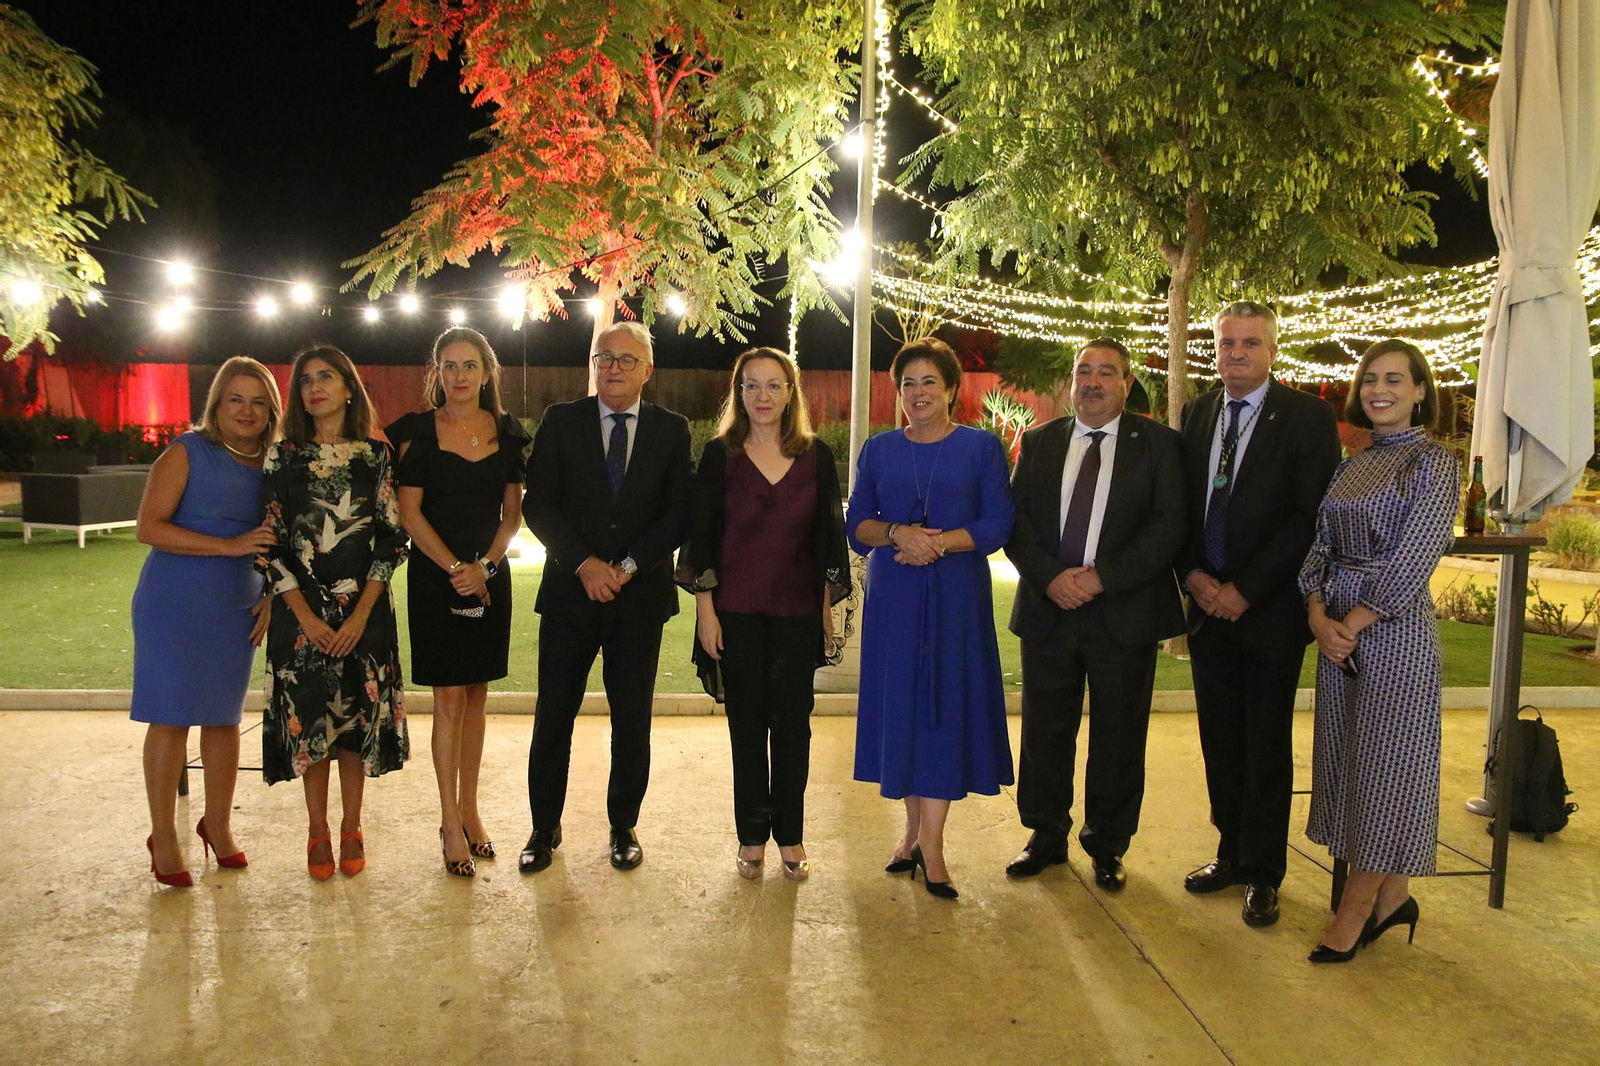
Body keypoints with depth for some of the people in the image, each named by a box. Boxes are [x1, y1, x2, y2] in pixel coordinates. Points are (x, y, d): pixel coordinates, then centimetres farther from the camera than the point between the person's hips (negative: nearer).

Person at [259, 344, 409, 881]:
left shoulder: (377, 455, 1)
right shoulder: (283, 456, 2)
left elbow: (391, 537, -2)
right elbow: (271, 543, -1)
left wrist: (361, 613, -10)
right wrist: (306, 615, -9)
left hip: (365, 609, 0)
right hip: (301, 610, 0)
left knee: (358, 713, 5)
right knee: (308, 714, 4)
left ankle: (351, 828, 19)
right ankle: (318, 832, 18)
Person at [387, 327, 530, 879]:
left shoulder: (508, 433, 6)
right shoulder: (418, 431, -2)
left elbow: (513, 512, 6)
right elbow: (409, 512, -5)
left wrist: (484, 566, -8)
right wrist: (456, 569, -12)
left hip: (490, 575, 3)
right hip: (435, 577, -3)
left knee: (476, 695, 8)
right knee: (449, 698, -2)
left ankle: (468, 812, 19)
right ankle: (451, 825, 6)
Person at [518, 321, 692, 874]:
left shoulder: (672, 430, 5)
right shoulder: (560, 421, 4)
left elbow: (679, 511, -2)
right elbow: (537, 504, -2)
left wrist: (628, 567, -12)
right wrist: (584, 564, -14)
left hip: (641, 595, 0)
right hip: (569, 591, 0)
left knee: (632, 720, 8)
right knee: (552, 718, 6)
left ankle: (624, 825, 25)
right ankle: (545, 828, 22)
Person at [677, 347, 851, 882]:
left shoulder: (816, 456, 3)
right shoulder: (720, 454, -1)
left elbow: (827, 536, 7)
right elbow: (701, 535, -1)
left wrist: (827, 610, 5)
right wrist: (705, 609, -6)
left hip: (797, 612, 1)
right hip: (737, 612, -1)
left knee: (792, 722, 5)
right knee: (747, 722, 7)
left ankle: (790, 835, 21)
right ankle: (752, 836, 20)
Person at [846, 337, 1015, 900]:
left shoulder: (981, 447, 3)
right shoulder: (879, 450, 9)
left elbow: (996, 526, -4)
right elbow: (856, 526, 5)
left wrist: (938, 542, -17)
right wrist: (898, 533, -14)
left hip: (956, 595, -2)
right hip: (892, 597, 2)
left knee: (946, 706, -3)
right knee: (897, 705, 4)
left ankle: (931, 844, 2)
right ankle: (914, 827, 19)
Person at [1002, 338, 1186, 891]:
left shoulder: (1158, 443, 1)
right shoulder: (1039, 442, 10)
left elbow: (1169, 524, -8)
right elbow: (1015, 518, 3)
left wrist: (1102, 576, -17)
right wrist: (1050, 577, -13)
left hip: (1124, 612, -2)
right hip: (1047, 608, 2)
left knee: (1118, 738, 8)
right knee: (1044, 732, 10)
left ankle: (1108, 846, 26)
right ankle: (1046, 836, 27)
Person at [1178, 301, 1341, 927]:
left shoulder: (1307, 416, -6)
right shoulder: (1196, 414, 10)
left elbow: (1311, 516, -12)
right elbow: (1179, 505, 11)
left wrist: (1244, 590, -15)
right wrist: (1193, 575, -5)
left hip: (1269, 610, -4)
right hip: (1208, 606, 5)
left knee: (1266, 746, 5)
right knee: (1220, 741, 12)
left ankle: (1261, 874, 18)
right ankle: (1232, 853, 27)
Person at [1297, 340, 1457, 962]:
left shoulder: (1434, 463, -7)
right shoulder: (1352, 465, 12)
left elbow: (1413, 559, -14)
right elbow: (1320, 543, 8)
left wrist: (1353, 623, -14)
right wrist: (1320, 615, -7)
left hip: (1394, 627, -7)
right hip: (1338, 627, 7)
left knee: (1384, 760, 1)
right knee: (1348, 756, 11)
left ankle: (1357, 906, 11)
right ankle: (1391, 896, 24)